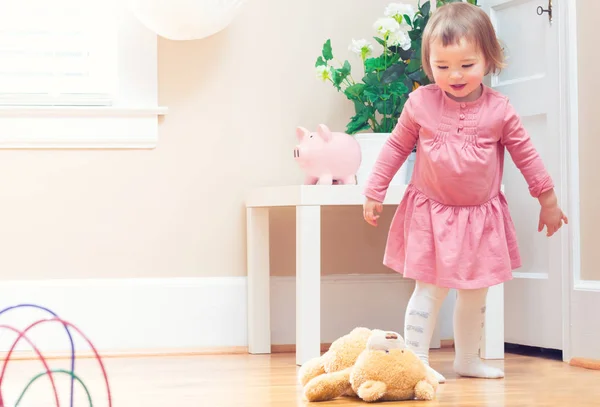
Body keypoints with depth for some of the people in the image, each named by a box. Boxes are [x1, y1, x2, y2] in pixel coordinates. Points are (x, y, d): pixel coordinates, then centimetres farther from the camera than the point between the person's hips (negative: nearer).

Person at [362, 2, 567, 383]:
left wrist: (548, 199, 8)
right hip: (431, 214, -2)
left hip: (481, 217, 2)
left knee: (475, 293, 13)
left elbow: (526, 154, 3)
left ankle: (468, 358, 28)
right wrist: (374, 192, 3)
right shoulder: (420, 103, -9)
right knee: (430, 289, -6)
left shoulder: (499, 109, -8)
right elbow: (396, 147, 2)